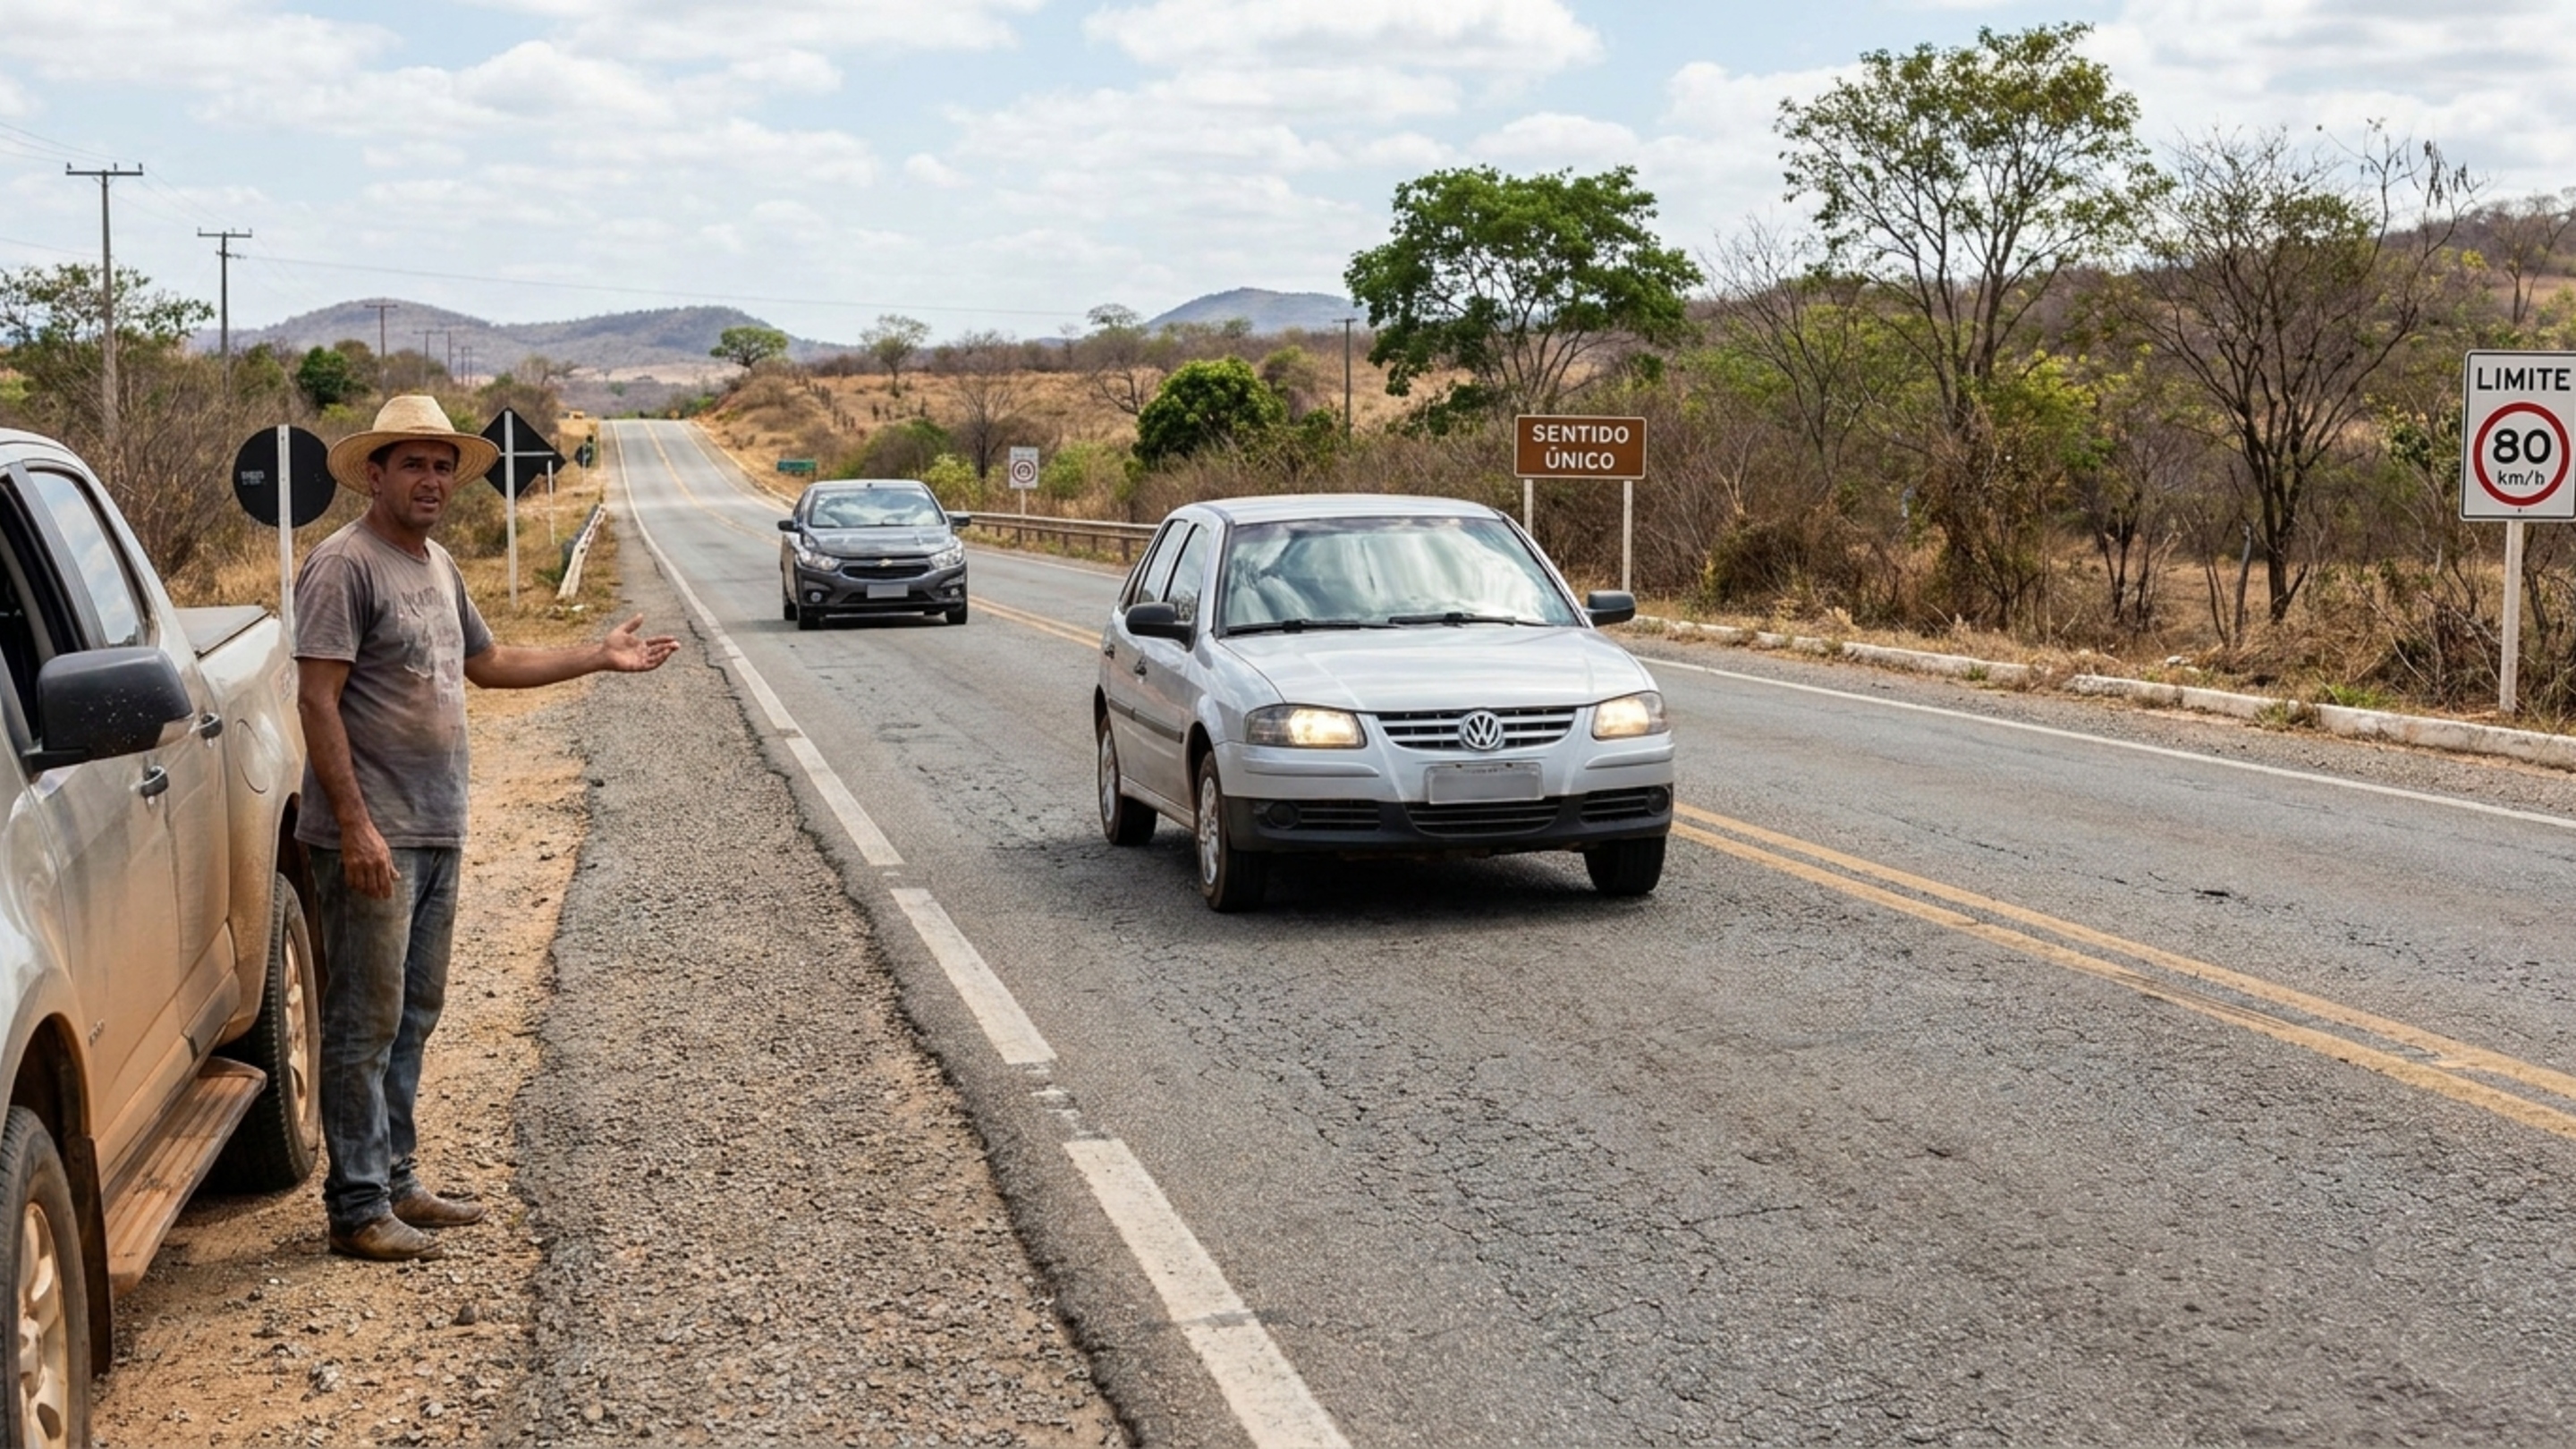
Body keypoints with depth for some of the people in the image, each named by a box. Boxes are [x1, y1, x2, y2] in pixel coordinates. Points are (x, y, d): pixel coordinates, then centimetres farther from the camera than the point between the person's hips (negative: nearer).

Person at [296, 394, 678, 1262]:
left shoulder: (439, 567, 15)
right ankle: (357, 1208, 3)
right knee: (366, 1022, -4)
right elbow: (318, 700, -18)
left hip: (438, 833, 9)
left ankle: (395, 1182, 26)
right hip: (373, 836, -9)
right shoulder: (344, 566, -12)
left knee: (414, 1014, 15)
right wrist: (356, 825, -23)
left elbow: (487, 664, 28)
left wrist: (600, 658, 26)